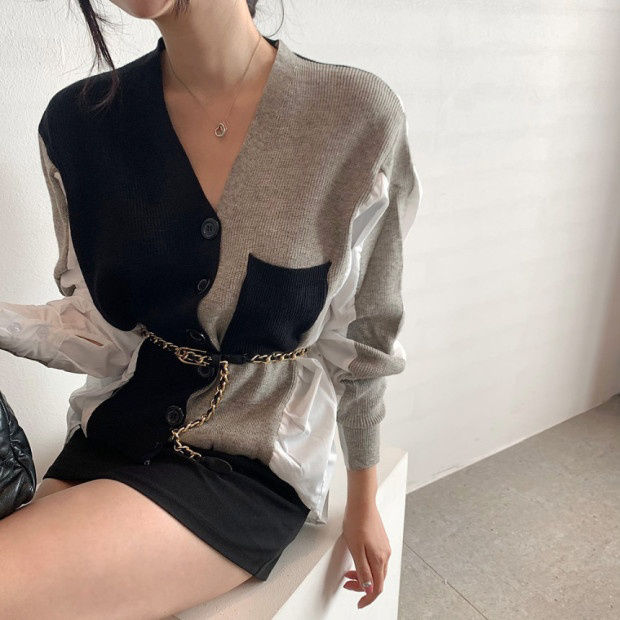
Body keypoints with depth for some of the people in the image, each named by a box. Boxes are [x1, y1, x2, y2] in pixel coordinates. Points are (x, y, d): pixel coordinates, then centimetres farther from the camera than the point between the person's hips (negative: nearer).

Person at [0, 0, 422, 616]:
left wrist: (363, 502, 7)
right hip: (111, 438, 4)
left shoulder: (358, 115, -12)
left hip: (256, 461, -3)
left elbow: (360, 337, -3)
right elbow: (105, 333, 1)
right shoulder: (79, 122, -3)